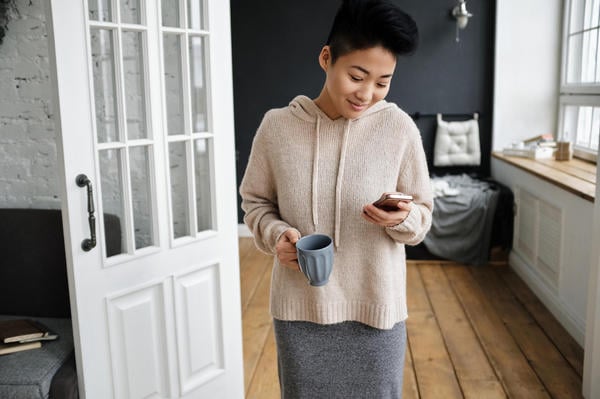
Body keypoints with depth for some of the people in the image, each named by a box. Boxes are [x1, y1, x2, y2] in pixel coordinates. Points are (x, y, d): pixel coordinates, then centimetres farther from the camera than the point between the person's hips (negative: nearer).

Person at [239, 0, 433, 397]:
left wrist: (401, 220, -23)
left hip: (375, 307, 0)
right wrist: (276, 234, -15)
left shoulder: (399, 128, -9)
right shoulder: (277, 126, -8)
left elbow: (423, 214, -1)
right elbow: (255, 201, 5)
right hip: (300, 307, 1)